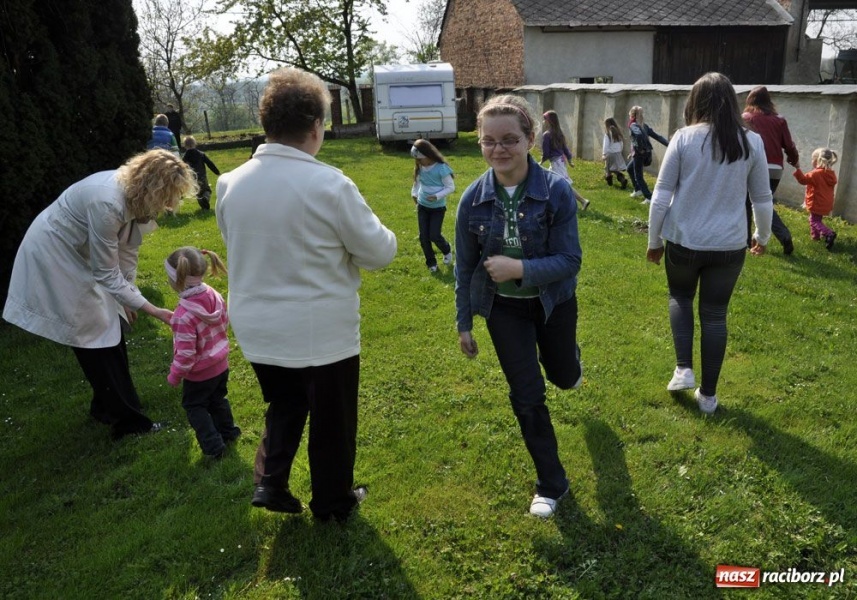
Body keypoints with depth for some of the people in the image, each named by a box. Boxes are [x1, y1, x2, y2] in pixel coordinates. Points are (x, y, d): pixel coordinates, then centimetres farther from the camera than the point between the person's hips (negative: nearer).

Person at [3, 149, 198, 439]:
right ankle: (128, 420, 7)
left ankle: (106, 406, 30)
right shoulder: (107, 203, -37)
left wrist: (126, 297, 4)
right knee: (94, 337, -3)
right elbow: (106, 274, -29)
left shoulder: (136, 194, -12)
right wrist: (152, 310, -27)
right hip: (53, 257, -8)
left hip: (81, 255, 8)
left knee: (110, 328, 12)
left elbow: (127, 249, 0)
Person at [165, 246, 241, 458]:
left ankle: (213, 445, 18)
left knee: (194, 405, 16)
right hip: (222, 364, 7)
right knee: (217, 399, 28)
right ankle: (228, 431, 43)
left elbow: (185, 353, -27)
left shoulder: (183, 316, -33)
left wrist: (174, 376, -11)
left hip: (200, 373, -6)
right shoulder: (215, 296, -13)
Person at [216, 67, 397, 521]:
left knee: (284, 407, 29)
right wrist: (382, 236, 9)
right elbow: (379, 252, -13)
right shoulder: (328, 184, -20)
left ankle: (269, 481, 21)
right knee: (332, 421, 16)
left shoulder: (230, 184, -4)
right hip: (322, 332, -4)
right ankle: (333, 502, 33)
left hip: (258, 331, 5)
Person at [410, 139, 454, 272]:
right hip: (422, 206, 5)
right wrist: (414, 193, 1)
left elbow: (451, 187, -16)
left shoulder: (441, 168, -21)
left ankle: (447, 251, 26)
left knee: (434, 235, -7)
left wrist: (437, 196, -26)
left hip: (438, 207, -5)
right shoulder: (420, 167, -3)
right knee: (423, 237, 3)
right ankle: (431, 262, 21)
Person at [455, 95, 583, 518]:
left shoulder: (556, 191, -22)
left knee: (564, 377, 21)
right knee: (527, 396, 1)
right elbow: (464, 268, -5)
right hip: (504, 308, 1)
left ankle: (568, 356, 62)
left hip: (554, 301, 0)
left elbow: (570, 260, -20)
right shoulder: (473, 199, -16)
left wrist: (520, 268, -35)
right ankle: (551, 484, 20)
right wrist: (464, 324, 1)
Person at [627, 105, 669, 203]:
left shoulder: (632, 125, -11)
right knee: (629, 168, 28)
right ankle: (638, 190, 31)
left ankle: (649, 198, 1)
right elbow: (657, 135, 7)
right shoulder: (644, 125, 12)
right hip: (647, 152, 8)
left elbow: (639, 134, -33)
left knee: (638, 176, 3)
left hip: (639, 153, -8)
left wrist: (640, 148, -21)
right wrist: (669, 144, 2)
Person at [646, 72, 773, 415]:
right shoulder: (751, 142, -1)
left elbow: (661, 196, -7)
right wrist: (762, 236, 23)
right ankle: (708, 395, 20)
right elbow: (762, 200, 7)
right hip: (728, 245, 1)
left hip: (684, 241, -1)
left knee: (680, 297, 24)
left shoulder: (684, 138, -7)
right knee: (715, 314, 12)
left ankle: (683, 369, 11)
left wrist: (654, 241, 4)